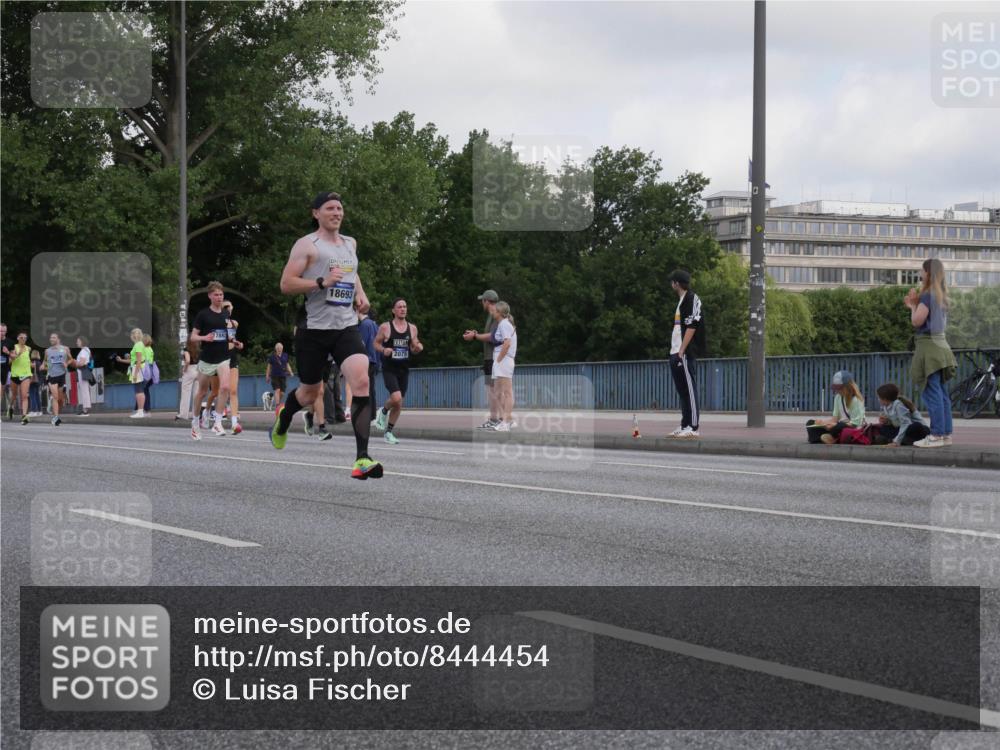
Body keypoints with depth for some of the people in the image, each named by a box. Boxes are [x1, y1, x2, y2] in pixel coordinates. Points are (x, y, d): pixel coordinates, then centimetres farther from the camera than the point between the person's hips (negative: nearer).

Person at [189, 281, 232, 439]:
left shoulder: (226, 315, 7)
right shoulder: (203, 315, -6)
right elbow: (193, 337, -5)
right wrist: (204, 338, -25)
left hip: (223, 358, 2)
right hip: (206, 359, -2)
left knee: (225, 387, -21)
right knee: (202, 392, 11)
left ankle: (217, 422, -16)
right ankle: (195, 421, 32)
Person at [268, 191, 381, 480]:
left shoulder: (350, 244, 15)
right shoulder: (306, 245, -4)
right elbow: (286, 284, -11)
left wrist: (360, 292, 16)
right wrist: (322, 282, -21)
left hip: (346, 326, 4)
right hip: (314, 328, -4)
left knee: (361, 382, -19)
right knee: (310, 391, 11)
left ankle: (362, 458, -24)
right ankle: (283, 418, 49)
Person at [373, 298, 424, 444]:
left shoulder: (412, 328, 6)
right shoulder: (385, 327, -4)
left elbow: (414, 349, 15)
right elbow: (376, 343, 5)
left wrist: (418, 348, -8)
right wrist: (383, 350, -16)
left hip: (404, 369, 4)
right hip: (389, 369, -4)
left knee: (399, 404, 7)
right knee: (396, 398, -22)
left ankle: (389, 431, 21)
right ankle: (384, 411, 11)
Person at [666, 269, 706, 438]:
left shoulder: (692, 299, -9)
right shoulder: (681, 300, 20)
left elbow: (692, 326, -16)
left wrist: (682, 350, -20)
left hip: (686, 353, -10)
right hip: (676, 353, 10)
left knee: (690, 389, -10)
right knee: (682, 390, 12)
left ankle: (693, 427, -11)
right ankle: (685, 425, 16)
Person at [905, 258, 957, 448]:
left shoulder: (928, 295, -13)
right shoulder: (941, 296, 14)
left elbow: (917, 321, -15)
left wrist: (913, 304, 1)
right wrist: (914, 305, 13)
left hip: (929, 346, -9)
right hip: (940, 345, 9)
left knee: (932, 393, -9)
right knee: (941, 392, 10)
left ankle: (936, 435, -11)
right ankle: (946, 433, 12)